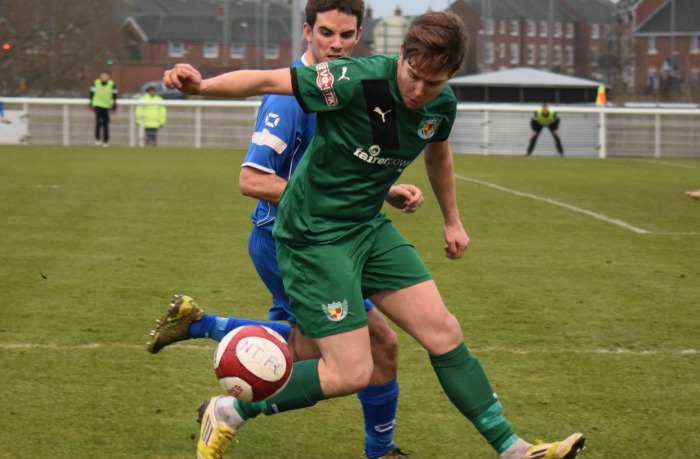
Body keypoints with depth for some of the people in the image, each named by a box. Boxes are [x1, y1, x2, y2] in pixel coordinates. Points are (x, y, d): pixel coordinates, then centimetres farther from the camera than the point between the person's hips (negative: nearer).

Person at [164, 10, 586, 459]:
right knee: (351, 372, -11)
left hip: (368, 227, 7)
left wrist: (452, 220, 31)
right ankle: (229, 413, 5)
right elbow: (266, 81, -26)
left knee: (443, 332, 5)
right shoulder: (356, 81, -26)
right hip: (313, 233, -7)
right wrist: (202, 84, -43)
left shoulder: (442, 105, -4)